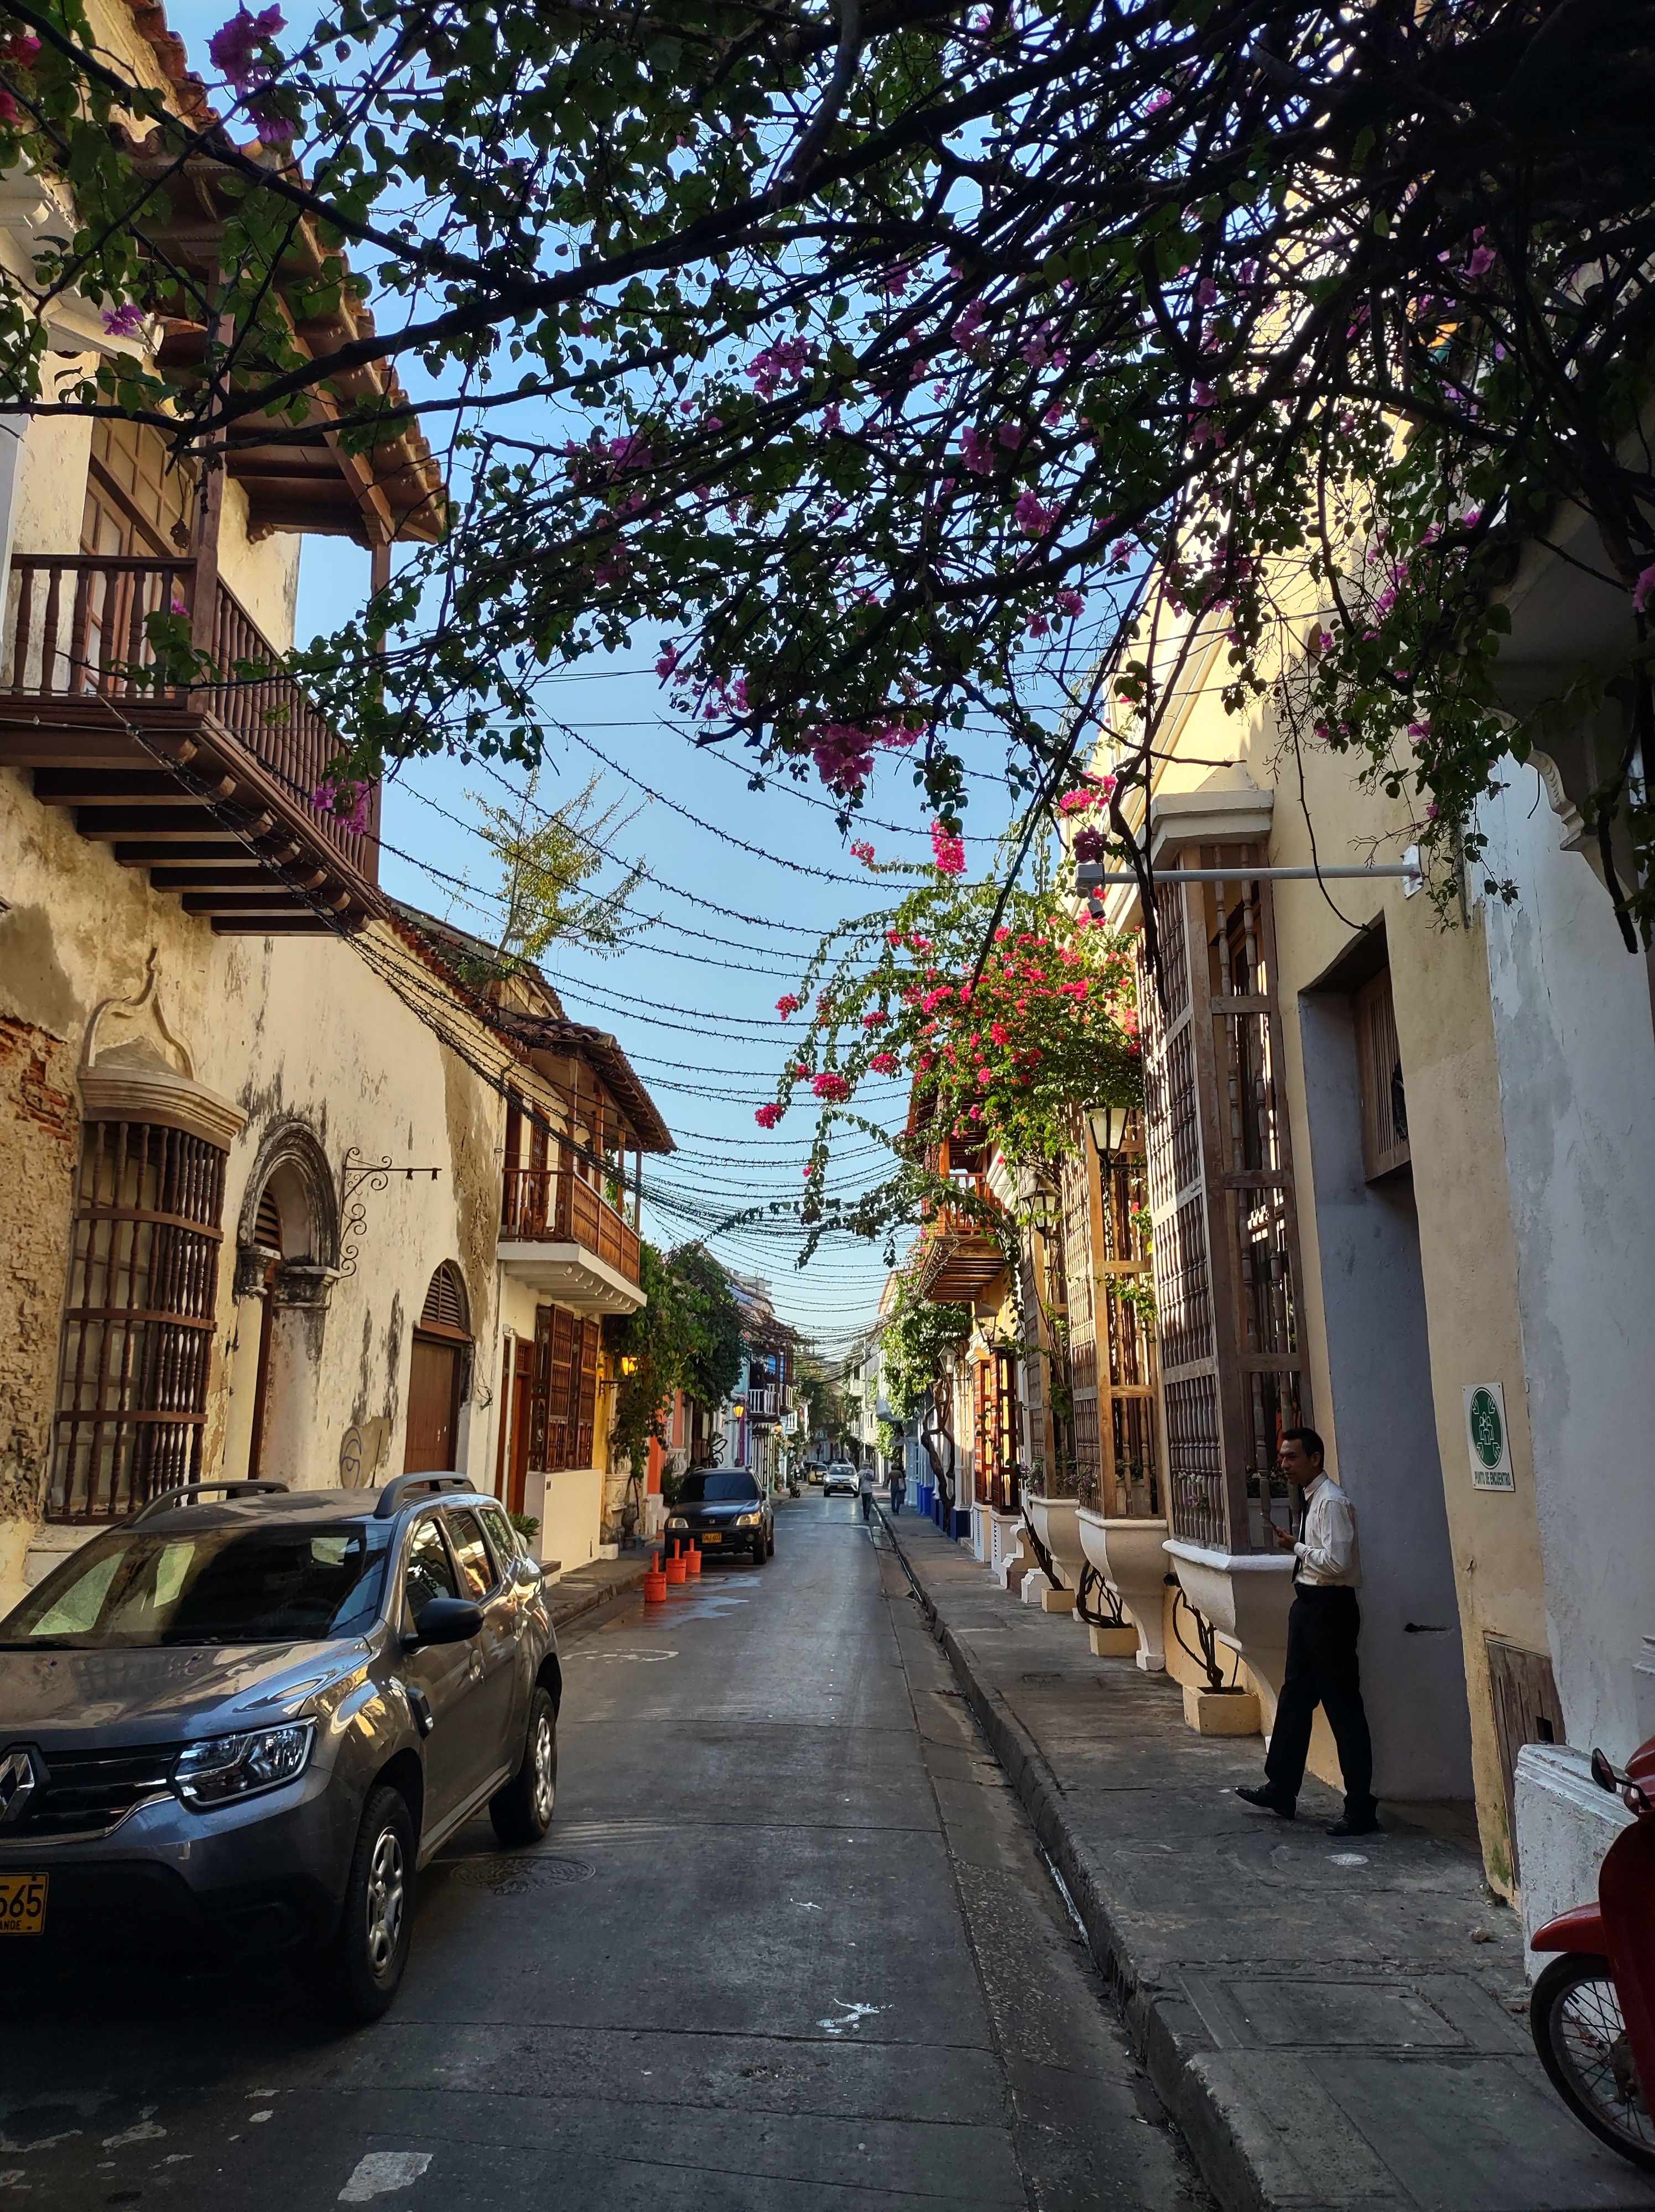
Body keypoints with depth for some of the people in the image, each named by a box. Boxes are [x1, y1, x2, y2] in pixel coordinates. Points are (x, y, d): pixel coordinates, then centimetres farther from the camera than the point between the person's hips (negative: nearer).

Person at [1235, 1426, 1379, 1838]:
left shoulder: (1332, 1502, -18)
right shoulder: (1311, 1499, 11)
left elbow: (1337, 1561, -26)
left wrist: (1296, 1547, -15)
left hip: (1331, 1607, -10)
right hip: (1309, 1604, 10)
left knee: (1343, 1708, -1)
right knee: (1295, 1698, 18)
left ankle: (1361, 1810, 9)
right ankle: (1281, 1789, 30)